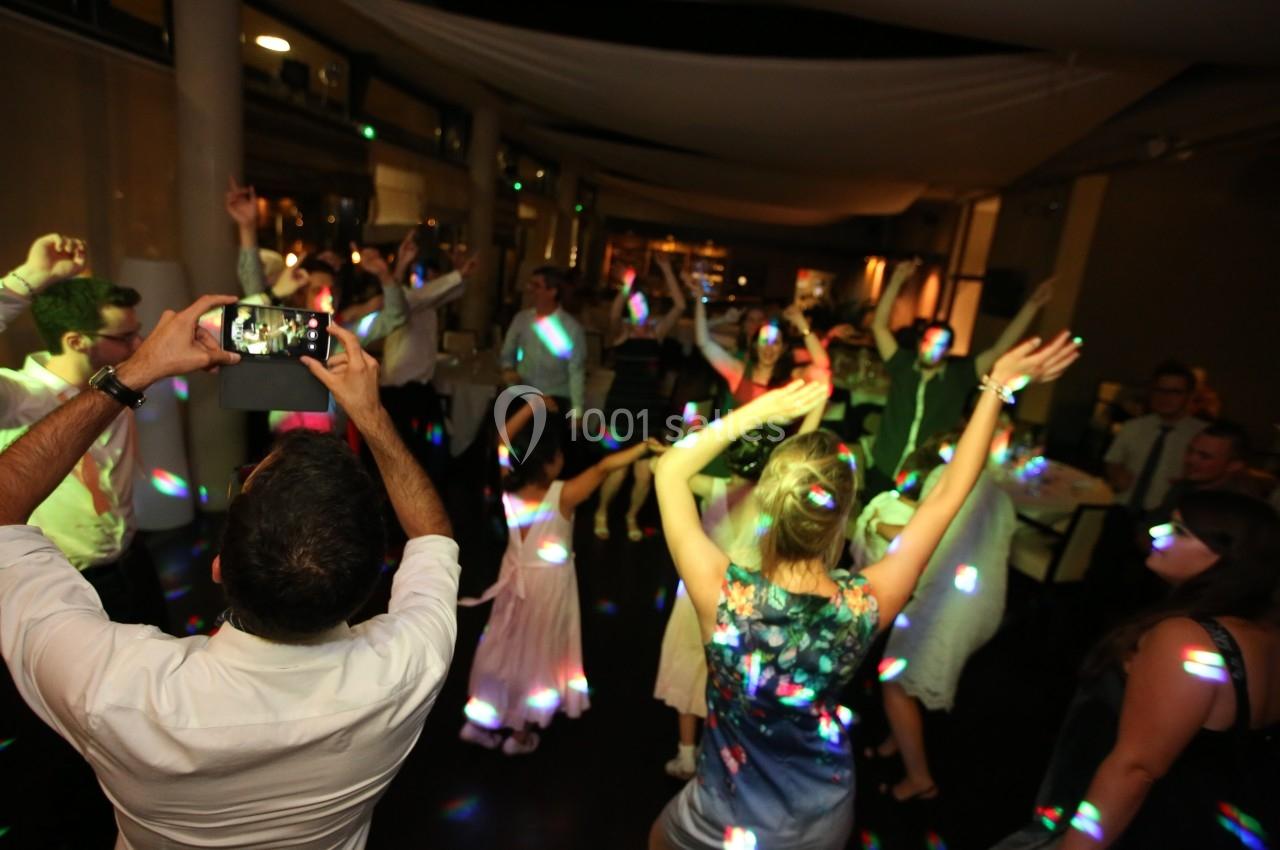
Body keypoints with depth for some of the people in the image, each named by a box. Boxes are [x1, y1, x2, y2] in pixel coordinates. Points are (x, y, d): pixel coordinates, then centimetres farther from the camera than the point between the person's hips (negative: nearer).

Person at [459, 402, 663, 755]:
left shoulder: (508, 488, -14)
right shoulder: (563, 496, -27)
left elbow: (504, 444, -1)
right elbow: (603, 467, -34)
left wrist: (530, 407, -1)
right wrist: (642, 447, -28)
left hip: (516, 576, 5)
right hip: (549, 582, -5)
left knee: (503, 646, 21)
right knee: (536, 653, 13)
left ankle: (479, 721, 36)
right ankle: (520, 733, 29)